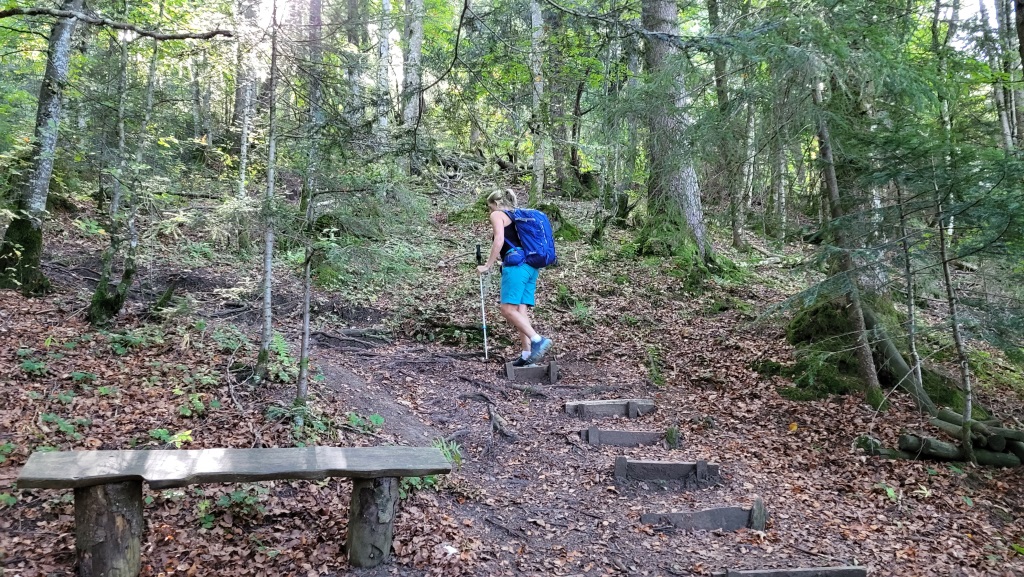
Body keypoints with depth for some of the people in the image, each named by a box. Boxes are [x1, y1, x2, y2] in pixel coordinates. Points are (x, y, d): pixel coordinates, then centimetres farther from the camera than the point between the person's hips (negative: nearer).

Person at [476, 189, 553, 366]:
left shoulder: (497, 215, 4)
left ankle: (538, 340, -21)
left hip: (516, 266, -8)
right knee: (521, 311, 3)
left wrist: (488, 265, -5)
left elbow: (499, 240, -11)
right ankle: (527, 353, -4)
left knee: (508, 309, -10)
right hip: (531, 266, 8)